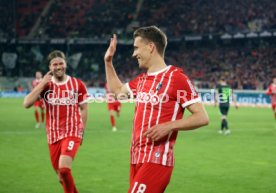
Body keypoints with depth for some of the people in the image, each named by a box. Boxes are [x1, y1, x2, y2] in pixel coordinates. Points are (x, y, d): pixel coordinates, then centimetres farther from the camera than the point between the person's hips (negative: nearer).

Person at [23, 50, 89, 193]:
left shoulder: (77, 84, -1)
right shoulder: (45, 84, 1)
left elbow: (83, 109, 7)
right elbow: (26, 104, -12)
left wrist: (81, 131, 2)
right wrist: (42, 84, -15)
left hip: (72, 133, -3)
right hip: (53, 135, 3)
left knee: (64, 168, -24)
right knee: (61, 175, 11)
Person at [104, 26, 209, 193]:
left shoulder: (176, 77, -9)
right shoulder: (142, 80, 15)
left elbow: (202, 117, -12)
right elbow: (117, 90, 35)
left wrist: (169, 126, -23)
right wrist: (108, 61, 27)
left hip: (157, 160, -8)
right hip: (137, 158, 8)